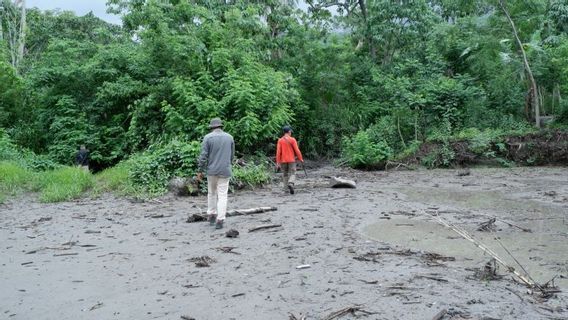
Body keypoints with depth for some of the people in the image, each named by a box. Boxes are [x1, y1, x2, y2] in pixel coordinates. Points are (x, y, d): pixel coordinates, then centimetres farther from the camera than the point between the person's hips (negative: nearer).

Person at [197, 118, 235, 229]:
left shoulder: (208, 137, -4)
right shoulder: (229, 137, 4)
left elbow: (203, 155, -7)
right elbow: (232, 155, 10)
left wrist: (200, 171, -1)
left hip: (212, 170, 0)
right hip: (225, 171, 0)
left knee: (211, 193, 18)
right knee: (222, 195, 1)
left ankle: (211, 215, 24)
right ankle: (220, 220, -3)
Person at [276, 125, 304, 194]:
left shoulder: (280, 140, -2)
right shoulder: (292, 140, -6)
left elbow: (278, 152, -6)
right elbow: (297, 150, -8)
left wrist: (278, 162, -4)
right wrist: (300, 159, 4)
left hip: (283, 161, 2)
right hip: (291, 160, -2)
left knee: (285, 174, 14)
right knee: (292, 174, 2)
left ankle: (286, 188, 14)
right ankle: (290, 184, -26)